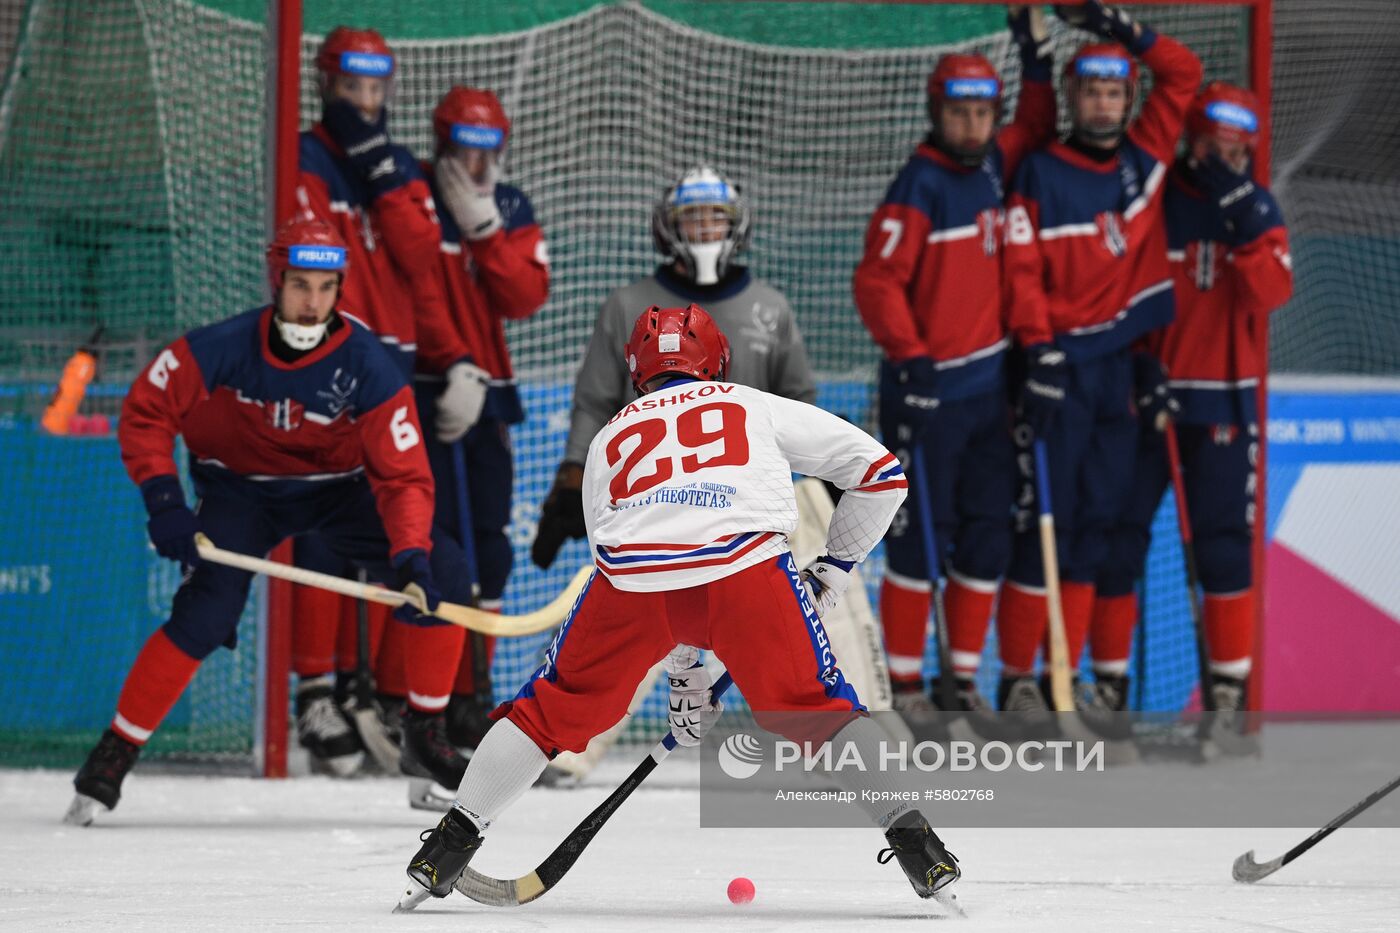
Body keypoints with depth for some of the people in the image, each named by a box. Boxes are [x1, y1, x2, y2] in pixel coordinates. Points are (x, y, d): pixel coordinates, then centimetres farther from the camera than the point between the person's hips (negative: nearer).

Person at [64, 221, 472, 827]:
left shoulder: (367, 367, -24)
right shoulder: (221, 349, -25)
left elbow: (403, 476, -24)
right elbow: (145, 413, -12)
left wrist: (410, 554, -40)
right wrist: (164, 502, -23)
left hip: (337, 486, 2)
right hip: (241, 490, -2)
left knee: (439, 573, -16)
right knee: (207, 611, -24)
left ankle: (425, 738, 1)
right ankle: (114, 754, -10)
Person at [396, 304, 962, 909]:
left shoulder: (609, 437, 36)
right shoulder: (755, 406, 30)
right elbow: (880, 471, 25)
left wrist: (682, 676, 47)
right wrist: (835, 569, 36)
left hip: (632, 573, 2)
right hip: (744, 562, -2)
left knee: (554, 707, 21)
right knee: (820, 710, 15)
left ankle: (448, 848, 22)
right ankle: (915, 846, 6)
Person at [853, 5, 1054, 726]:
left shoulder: (994, 164, 7)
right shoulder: (920, 186, -12)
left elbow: (1037, 125, 27)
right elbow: (877, 281, -15)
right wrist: (911, 358, -22)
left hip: (989, 383, 7)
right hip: (926, 387, -7)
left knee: (988, 534, 7)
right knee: (919, 536, -2)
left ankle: (964, 676, 15)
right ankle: (904, 681, 5)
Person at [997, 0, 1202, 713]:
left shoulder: (1145, 158, 10)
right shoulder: (1041, 175, -4)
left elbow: (1183, 73, 12)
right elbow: (1022, 269, -9)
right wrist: (1040, 350, -16)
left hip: (1125, 367, 5)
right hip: (1062, 365, -5)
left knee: (1099, 521, 6)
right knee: (1043, 520, -6)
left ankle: (1065, 676, 10)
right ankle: (1017, 677, -1)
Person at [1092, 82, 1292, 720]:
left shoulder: (1257, 206, 3)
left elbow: (1273, 291, -12)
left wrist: (1247, 224, -23)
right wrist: (1131, 362, -11)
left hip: (1220, 401, 0)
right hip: (1143, 393, 0)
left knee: (1223, 541, -2)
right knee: (1118, 535, 1)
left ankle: (1230, 679, 7)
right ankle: (1109, 677, 11)